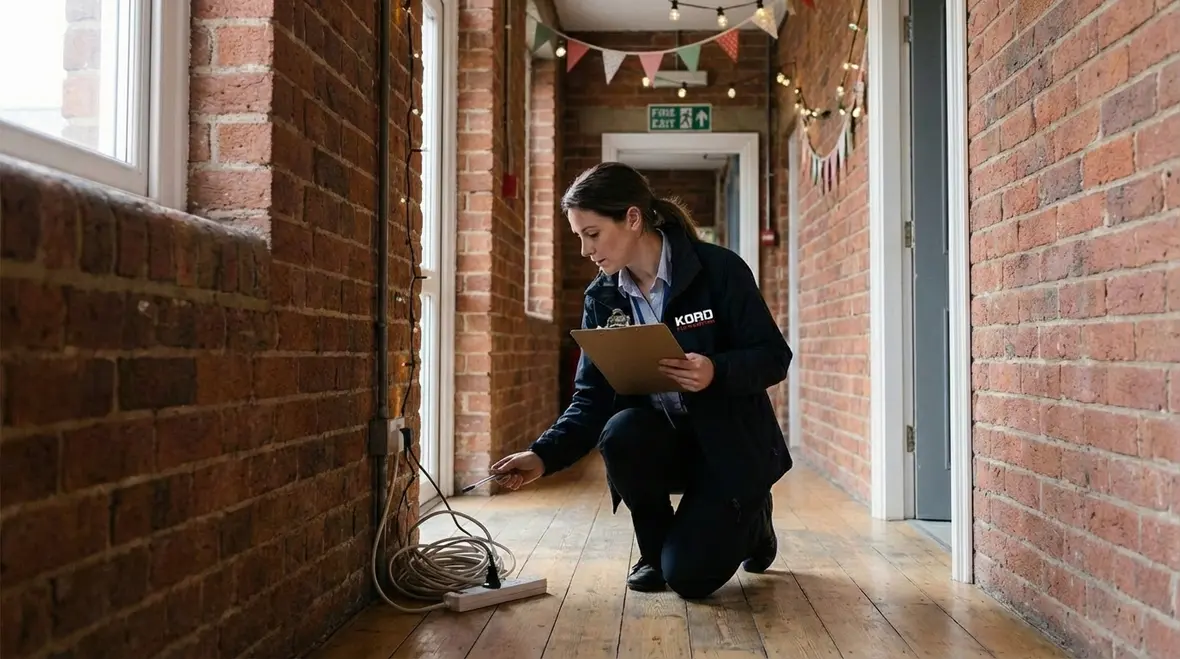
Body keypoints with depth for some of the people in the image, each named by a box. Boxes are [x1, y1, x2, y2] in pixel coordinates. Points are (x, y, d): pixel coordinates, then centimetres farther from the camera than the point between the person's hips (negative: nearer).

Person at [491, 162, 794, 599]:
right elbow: (592, 397, -4)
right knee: (620, 434, -32)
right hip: (662, 435, 4)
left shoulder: (719, 269, -16)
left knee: (688, 576, -14)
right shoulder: (602, 298, -3)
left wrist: (717, 372, -34)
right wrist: (544, 455, -19)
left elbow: (774, 358, -14)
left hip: (730, 439, -3)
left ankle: (751, 517, 21)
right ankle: (655, 547, -1)